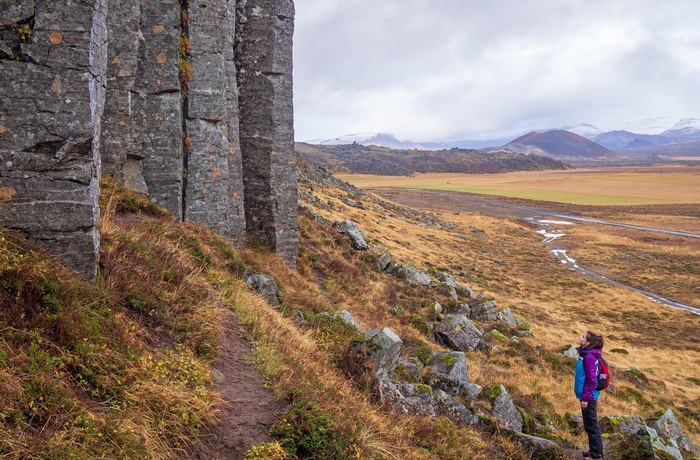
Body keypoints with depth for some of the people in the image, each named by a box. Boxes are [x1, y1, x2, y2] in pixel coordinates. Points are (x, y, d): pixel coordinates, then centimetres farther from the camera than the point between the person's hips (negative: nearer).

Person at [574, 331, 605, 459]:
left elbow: (591, 379, -22)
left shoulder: (589, 356, -21)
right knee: (589, 425, 18)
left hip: (588, 396, -9)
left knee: (591, 426, 2)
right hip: (587, 395, 9)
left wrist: (585, 398, -19)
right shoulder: (586, 354, 7)